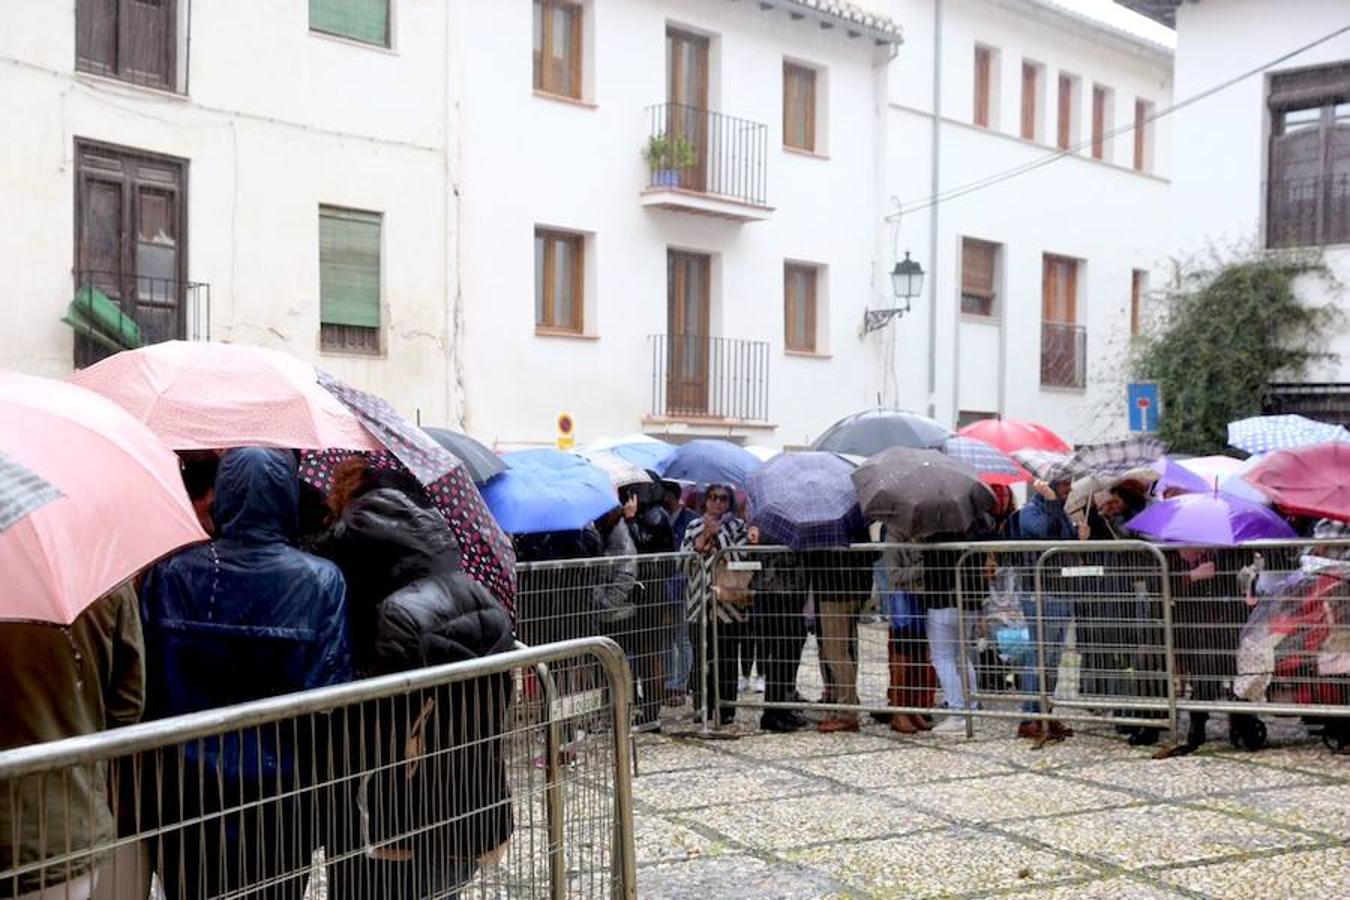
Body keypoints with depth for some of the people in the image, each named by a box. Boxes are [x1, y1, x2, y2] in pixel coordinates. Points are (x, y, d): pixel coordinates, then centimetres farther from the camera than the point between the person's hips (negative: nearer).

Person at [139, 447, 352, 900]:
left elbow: (146, 683, -1)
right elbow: (329, 691, -12)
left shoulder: (168, 575, -4)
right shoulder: (321, 581, -9)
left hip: (186, 788, 1)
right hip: (281, 791, -1)